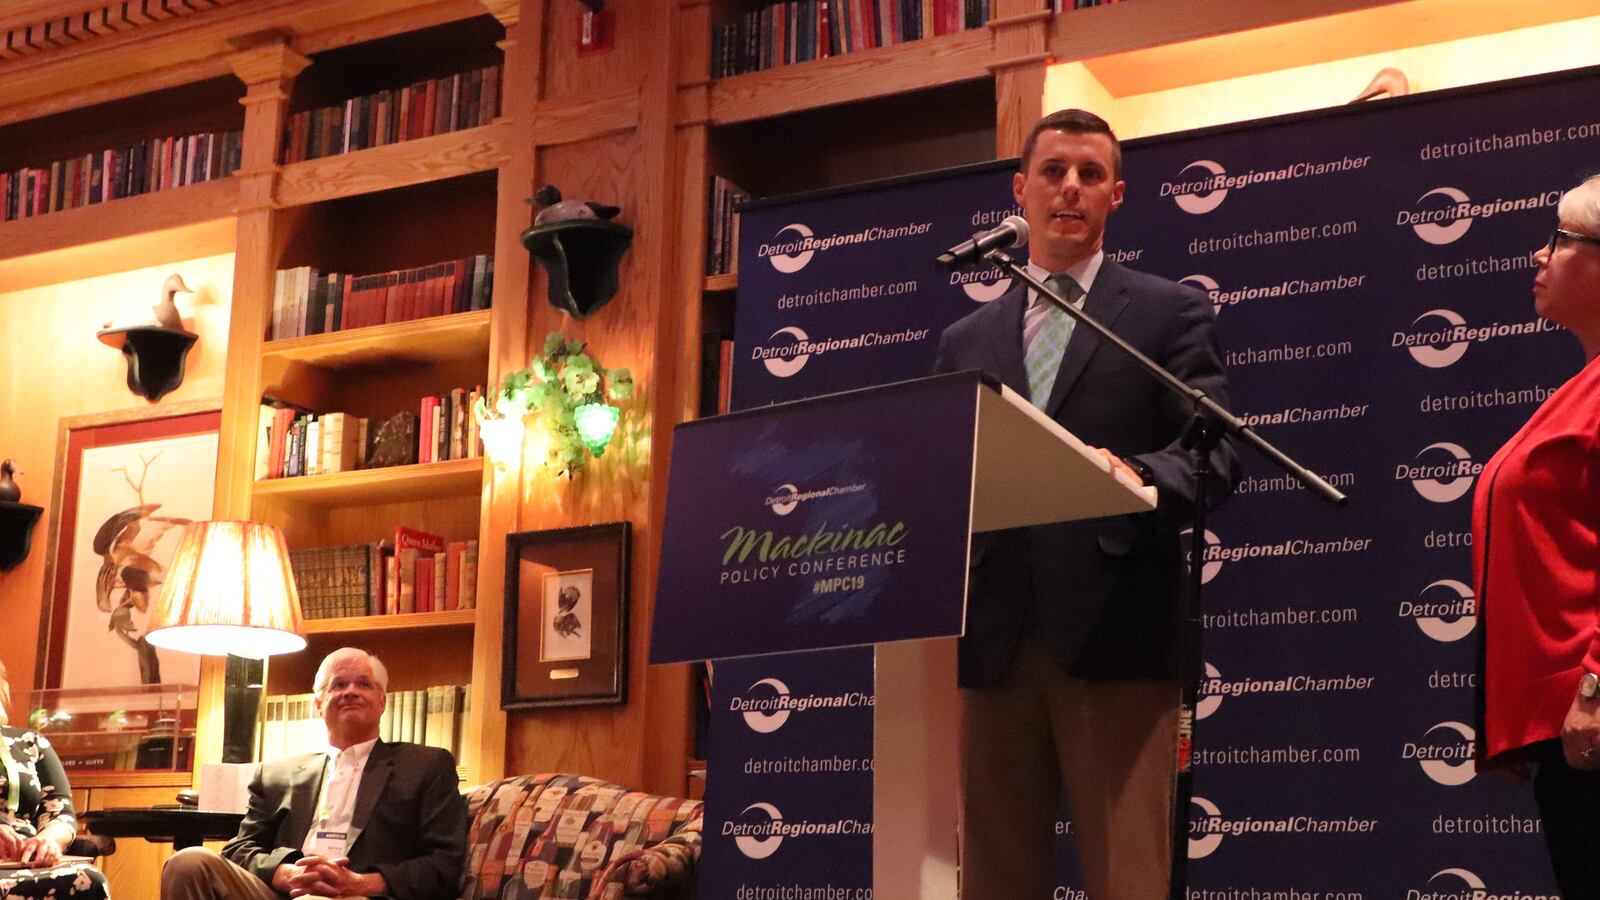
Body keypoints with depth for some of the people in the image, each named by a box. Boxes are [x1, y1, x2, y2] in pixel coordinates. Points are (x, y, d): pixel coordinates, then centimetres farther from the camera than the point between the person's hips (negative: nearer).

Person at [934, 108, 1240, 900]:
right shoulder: (965, 341, 19)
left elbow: (1215, 453, -4)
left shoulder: (1170, 313, 8)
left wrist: (1135, 476, -25)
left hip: (1114, 636, -4)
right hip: (994, 642, 4)